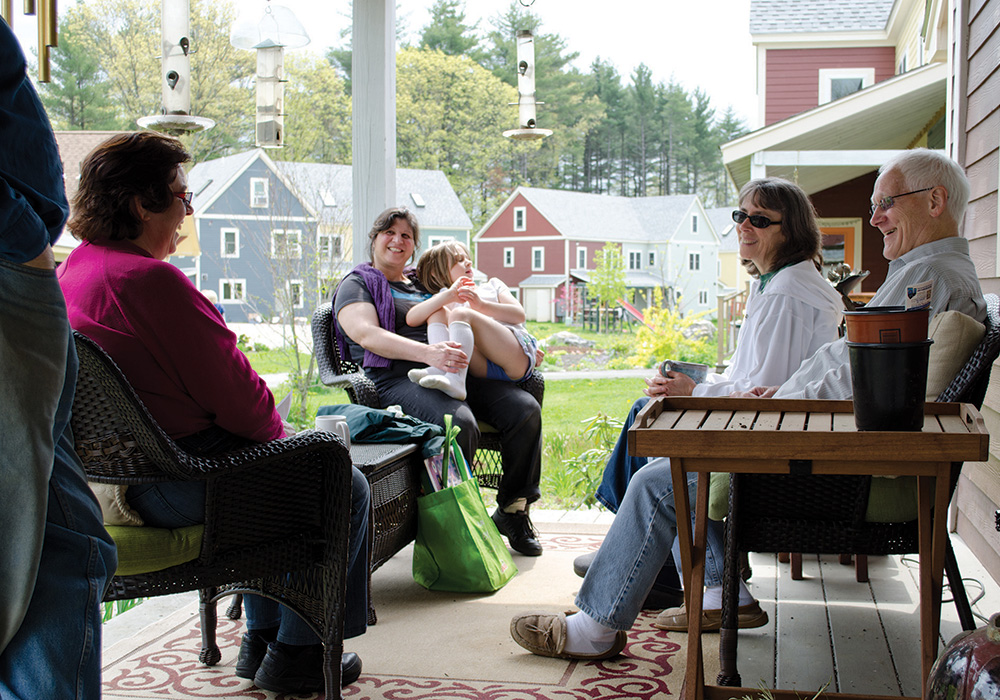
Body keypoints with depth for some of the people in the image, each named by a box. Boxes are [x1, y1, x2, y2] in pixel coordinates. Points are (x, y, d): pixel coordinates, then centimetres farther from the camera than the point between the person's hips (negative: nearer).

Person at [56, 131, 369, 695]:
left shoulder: (72, 273, 10)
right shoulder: (151, 279, -23)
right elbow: (233, 394, -21)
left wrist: (267, 431, 15)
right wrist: (277, 432, 1)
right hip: (179, 486, -10)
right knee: (344, 487, 6)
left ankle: (262, 639, 35)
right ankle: (295, 654, 14)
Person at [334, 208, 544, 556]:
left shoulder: (424, 284, 30)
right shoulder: (356, 285, 11)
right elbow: (367, 335, -9)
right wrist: (428, 353, -25)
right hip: (399, 378, -6)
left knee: (526, 409, -15)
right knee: (460, 423, -36)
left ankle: (512, 510, -3)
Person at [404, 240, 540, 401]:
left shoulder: (492, 285, 31)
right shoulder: (442, 301, 26)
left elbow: (519, 315, 12)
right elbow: (411, 319, 4)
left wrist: (481, 305, -3)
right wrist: (448, 295, -8)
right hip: (484, 366, 1)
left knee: (460, 314, -22)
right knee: (437, 313, -8)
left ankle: (455, 380, -49)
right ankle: (441, 367, -36)